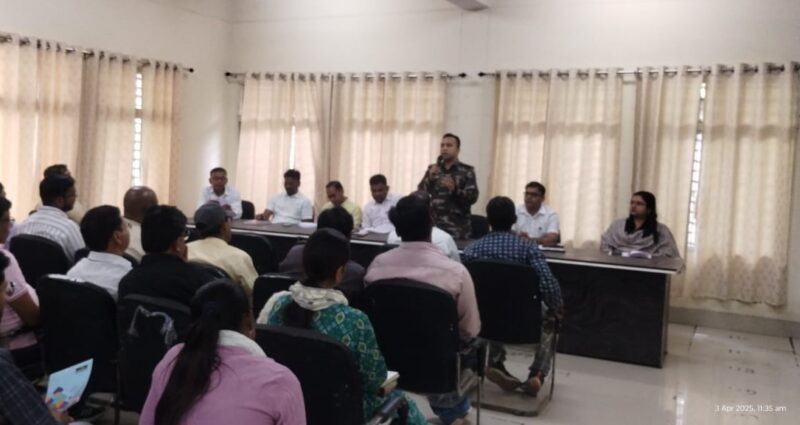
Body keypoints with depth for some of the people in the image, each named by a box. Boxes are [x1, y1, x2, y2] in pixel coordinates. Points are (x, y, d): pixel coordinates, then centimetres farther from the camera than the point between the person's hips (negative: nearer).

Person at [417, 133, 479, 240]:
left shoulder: (467, 171, 3)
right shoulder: (433, 169, 12)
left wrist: (454, 189, -21)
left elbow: (473, 197, -6)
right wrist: (429, 178, -11)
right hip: (435, 223, 2)